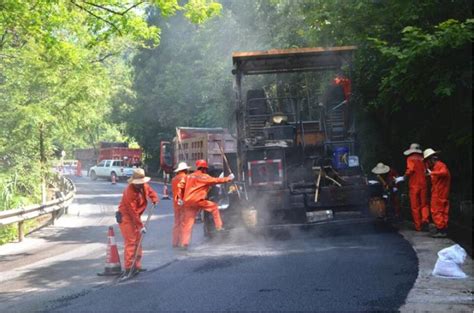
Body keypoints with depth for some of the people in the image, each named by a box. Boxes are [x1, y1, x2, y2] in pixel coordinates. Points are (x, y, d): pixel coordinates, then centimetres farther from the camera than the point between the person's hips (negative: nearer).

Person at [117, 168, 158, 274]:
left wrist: (155, 200, -2)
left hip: (136, 216, 9)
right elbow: (132, 211, -27)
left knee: (138, 241, 11)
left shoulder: (144, 186, -3)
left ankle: (137, 265, 18)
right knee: (130, 242, -13)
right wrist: (140, 226, -26)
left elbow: (151, 192, 20)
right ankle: (129, 267, -12)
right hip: (126, 217, -9)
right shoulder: (129, 192, -27)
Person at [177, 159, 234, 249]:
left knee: (187, 223, 6)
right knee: (214, 207, 14)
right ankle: (219, 227, 12)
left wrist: (180, 197, 13)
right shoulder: (205, 177, 1)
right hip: (198, 201, -5)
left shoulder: (189, 176, 17)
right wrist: (228, 178, 16)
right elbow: (216, 180, 4)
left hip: (187, 202, 5)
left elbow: (180, 185, 10)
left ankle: (184, 243, 2)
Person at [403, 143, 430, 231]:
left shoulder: (410, 159, -3)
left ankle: (418, 226, 6)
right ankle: (425, 220, -13)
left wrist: (405, 176, -5)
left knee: (415, 206, 4)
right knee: (424, 205, 10)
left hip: (414, 185, -3)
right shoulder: (422, 159, 8)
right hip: (423, 184, 3)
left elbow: (410, 169, -18)